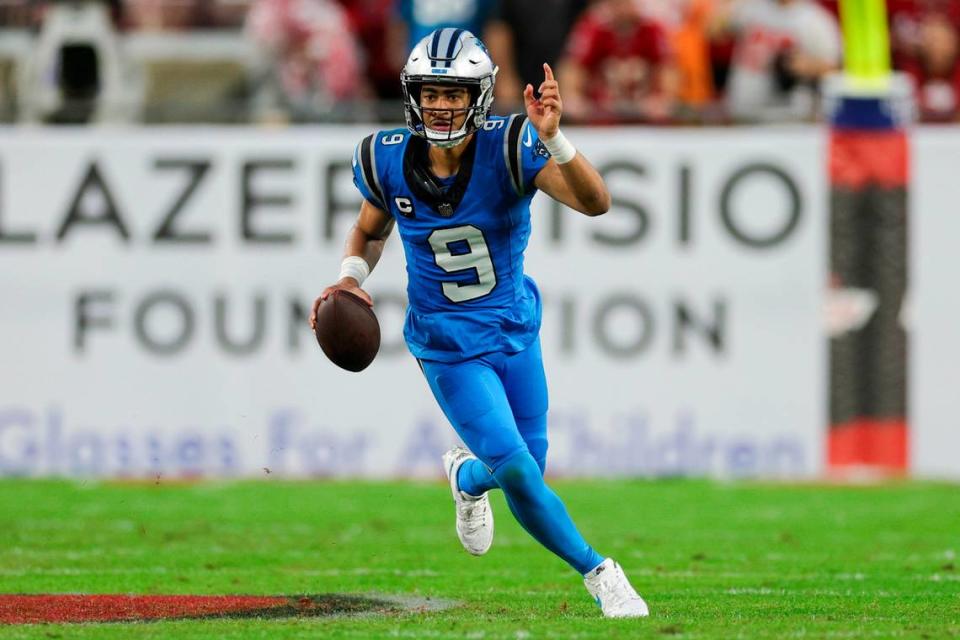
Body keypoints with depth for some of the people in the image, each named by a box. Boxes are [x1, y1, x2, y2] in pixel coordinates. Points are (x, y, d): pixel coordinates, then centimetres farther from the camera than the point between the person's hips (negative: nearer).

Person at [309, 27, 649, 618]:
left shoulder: (510, 148, -20)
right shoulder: (388, 161, -12)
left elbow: (595, 203, -33)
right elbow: (370, 230, 10)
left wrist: (553, 140, -49)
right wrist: (351, 278, -10)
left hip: (516, 330, 1)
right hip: (449, 344, -1)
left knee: (527, 469, 12)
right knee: (518, 473, -14)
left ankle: (467, 477, 48)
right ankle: (598, 573, 7)